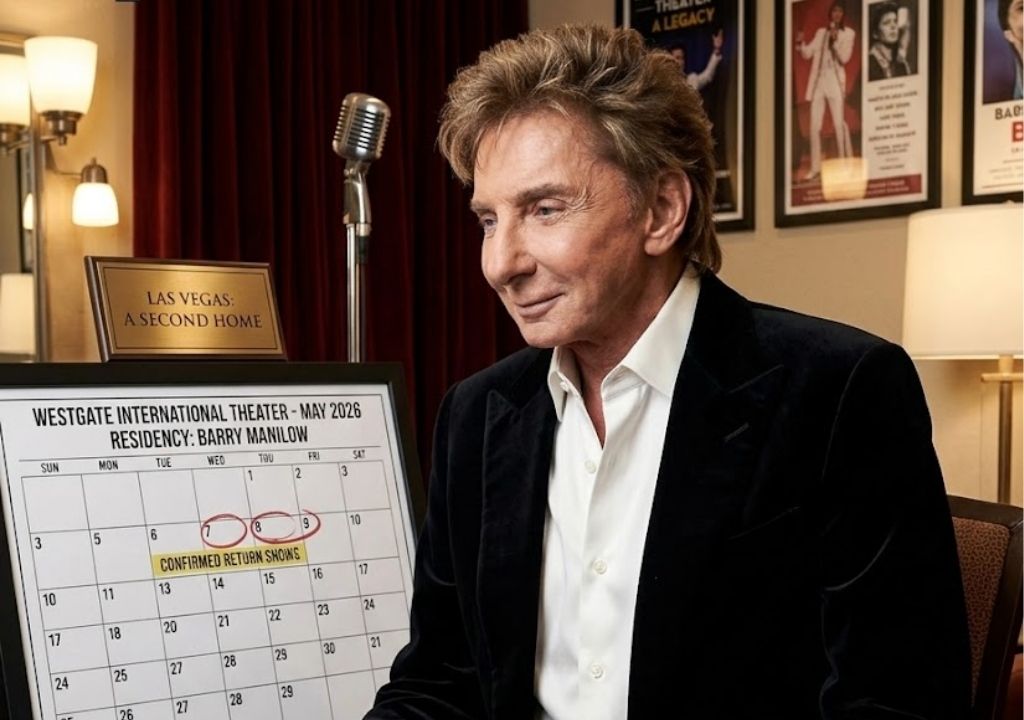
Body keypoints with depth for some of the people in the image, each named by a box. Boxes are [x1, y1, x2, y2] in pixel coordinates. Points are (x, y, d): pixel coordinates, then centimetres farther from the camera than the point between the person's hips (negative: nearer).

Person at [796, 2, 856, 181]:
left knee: (839, 124, -11)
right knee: (814, 126, 0)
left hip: (835, 83, -4)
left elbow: (844, 58, -6)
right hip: (818, 83, 4)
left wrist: (835, 40, -18)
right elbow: (807, 54, 10)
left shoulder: (848, 33, 5)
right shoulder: (820, 33, 16)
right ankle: (815, 167, 4)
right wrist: (800, 43, -9)